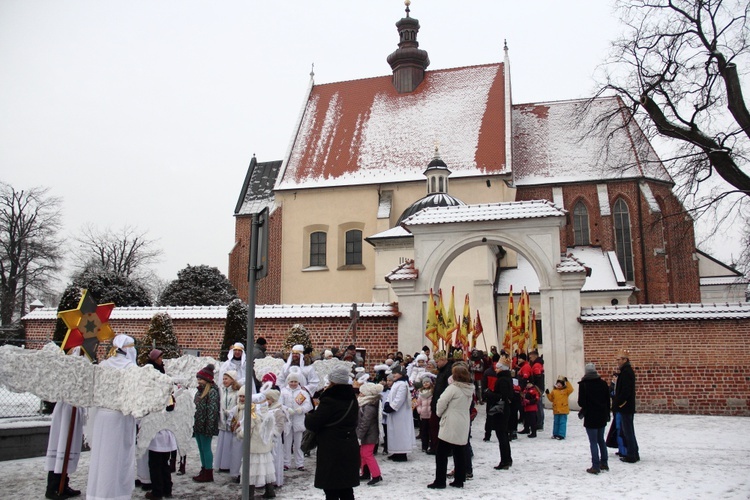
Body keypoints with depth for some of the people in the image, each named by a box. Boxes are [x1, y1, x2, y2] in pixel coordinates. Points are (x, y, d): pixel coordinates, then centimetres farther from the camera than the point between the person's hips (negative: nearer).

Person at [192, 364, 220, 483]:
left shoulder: (212, 392, -13)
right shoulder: (200, 391, 14)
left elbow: (212, 410, -18)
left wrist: (209, 427, -21)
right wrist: (194, 424, 14)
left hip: (205, 426, -9)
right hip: (198, 425, 9)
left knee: (206, 448, -2)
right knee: (201, 449, 14)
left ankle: (208, 474, 6)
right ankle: (204, 471, 24)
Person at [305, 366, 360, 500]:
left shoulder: (329, 401, -18)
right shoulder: (352, 399, 7)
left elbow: (312, 424, -16)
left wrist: (309, 415, 7)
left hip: (331, 453, -7)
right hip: (350, 450, 7)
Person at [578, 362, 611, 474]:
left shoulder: (583, 384, -12)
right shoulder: (603, 383, 3)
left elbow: (581, 402, -13)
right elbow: (608, 400, 7)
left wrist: (583, 410, 9)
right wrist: (607, 414, 16)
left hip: (590, 417, -5)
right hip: (602, 416, 5)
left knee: (593, 442, -1)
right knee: (601, 440, 18)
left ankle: (596, 466, -2)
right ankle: (604, 464, 24)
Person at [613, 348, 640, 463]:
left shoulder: (626, 372, -17)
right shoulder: (627, 371, 14)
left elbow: (625, 390, -24)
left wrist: (618, 402, -15)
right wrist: (618, 401, 14)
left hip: (625, 406, -10)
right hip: (627, 406, 10)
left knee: (627, 431, -3)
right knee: (626, 430, 16)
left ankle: (632, 456, 3)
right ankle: (633, 453, 23)